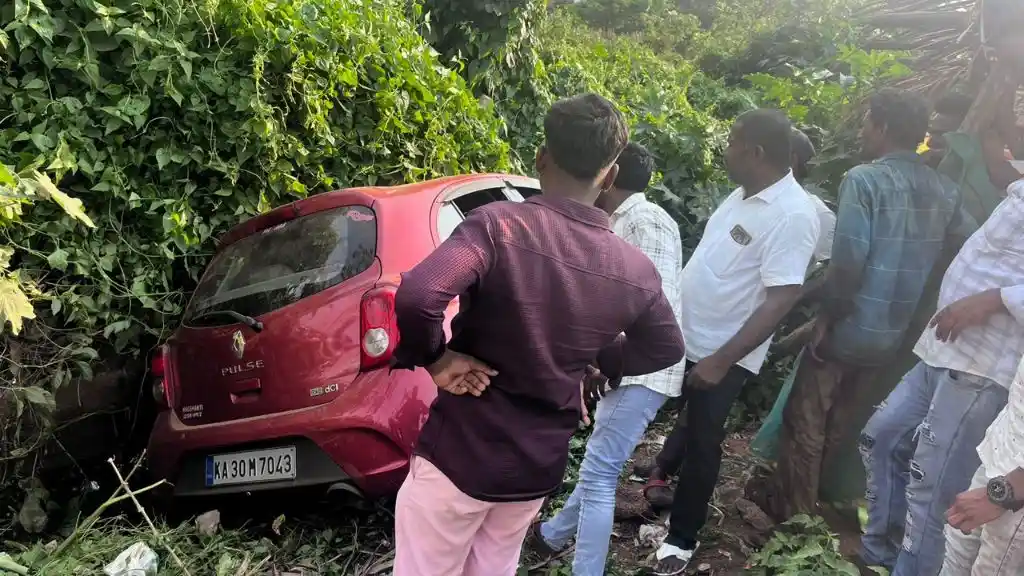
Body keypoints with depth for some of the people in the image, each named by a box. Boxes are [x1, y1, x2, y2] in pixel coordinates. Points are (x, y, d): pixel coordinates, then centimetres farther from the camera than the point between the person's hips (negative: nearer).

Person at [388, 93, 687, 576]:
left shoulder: (499, 225, -20)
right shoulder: (634, 270, -5)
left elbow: (415, 298, -35)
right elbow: (666, 349, 12)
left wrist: (435, 360, -17)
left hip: (461, 455, -4)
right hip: (540, 465, 5)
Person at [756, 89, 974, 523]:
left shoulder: (864, 179, -15)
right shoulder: (945, 191, 4)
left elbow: (848, 259, -23)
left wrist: (827, 315, -11)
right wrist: (910, 311, 14)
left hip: (848, 327, -7)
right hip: (894, 332, 7)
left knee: (805, 422, 10)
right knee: (838, 423, 22)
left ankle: (789, 508, 21)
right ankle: (814, 497, 37)